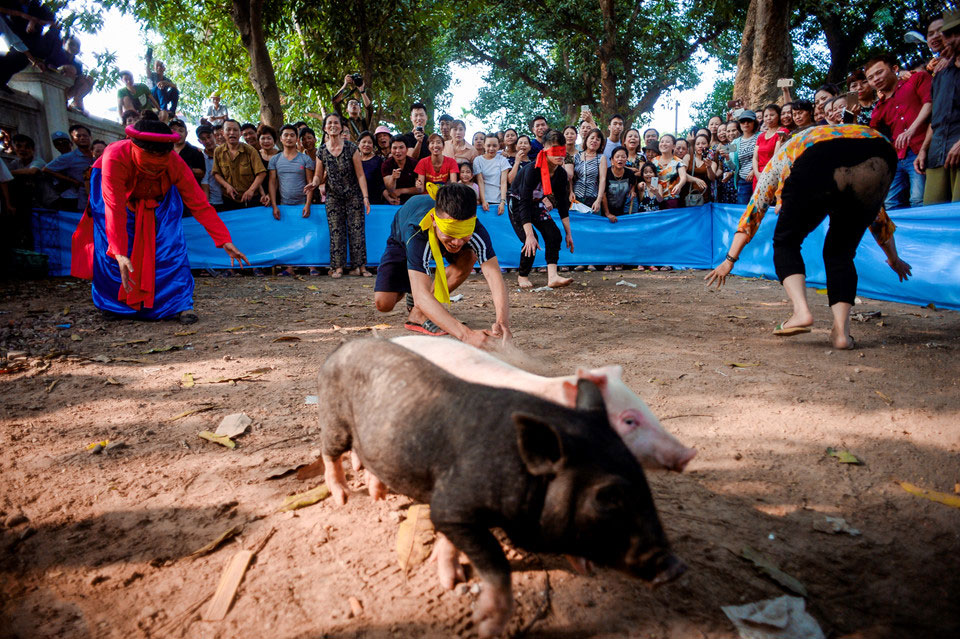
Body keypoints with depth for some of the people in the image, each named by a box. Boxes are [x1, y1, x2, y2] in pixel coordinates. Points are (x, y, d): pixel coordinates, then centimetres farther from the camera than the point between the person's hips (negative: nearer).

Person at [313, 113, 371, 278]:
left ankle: (360, 266, 4)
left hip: (353, 196, -2)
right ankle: (338, 267, 6)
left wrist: (366, 197, -12)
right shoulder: (322, 151, 2)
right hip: (333, 198, 2)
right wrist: (314, 183, -14)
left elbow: (360, 175, -5)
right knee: (336, 232, 0)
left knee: (357, 230, -2)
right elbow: (319, 176, 10)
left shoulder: (351, 148, -5)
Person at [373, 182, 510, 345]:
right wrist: (465, 334, -72)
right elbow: (422, 296, -57)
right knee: (383, 303, -19)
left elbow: (495, 277, -47)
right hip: (403, 243, -2)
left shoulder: (476, 231, -40)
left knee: (470, 256, -29)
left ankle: (418, 313, -17)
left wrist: (502, 322, -68)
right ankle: (406, 288, 19)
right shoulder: (416, 233, -49)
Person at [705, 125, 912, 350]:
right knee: (840, 252, 18)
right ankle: (841, 331, 5)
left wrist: (730, 259, 36)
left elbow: (753, 212, 33)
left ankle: (801, 311, -7)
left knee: (786, 242, 15)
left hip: (819, 161, -3)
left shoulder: (780, 159, 39)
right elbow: (878, 216, 51)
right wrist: (894, 259, 63)